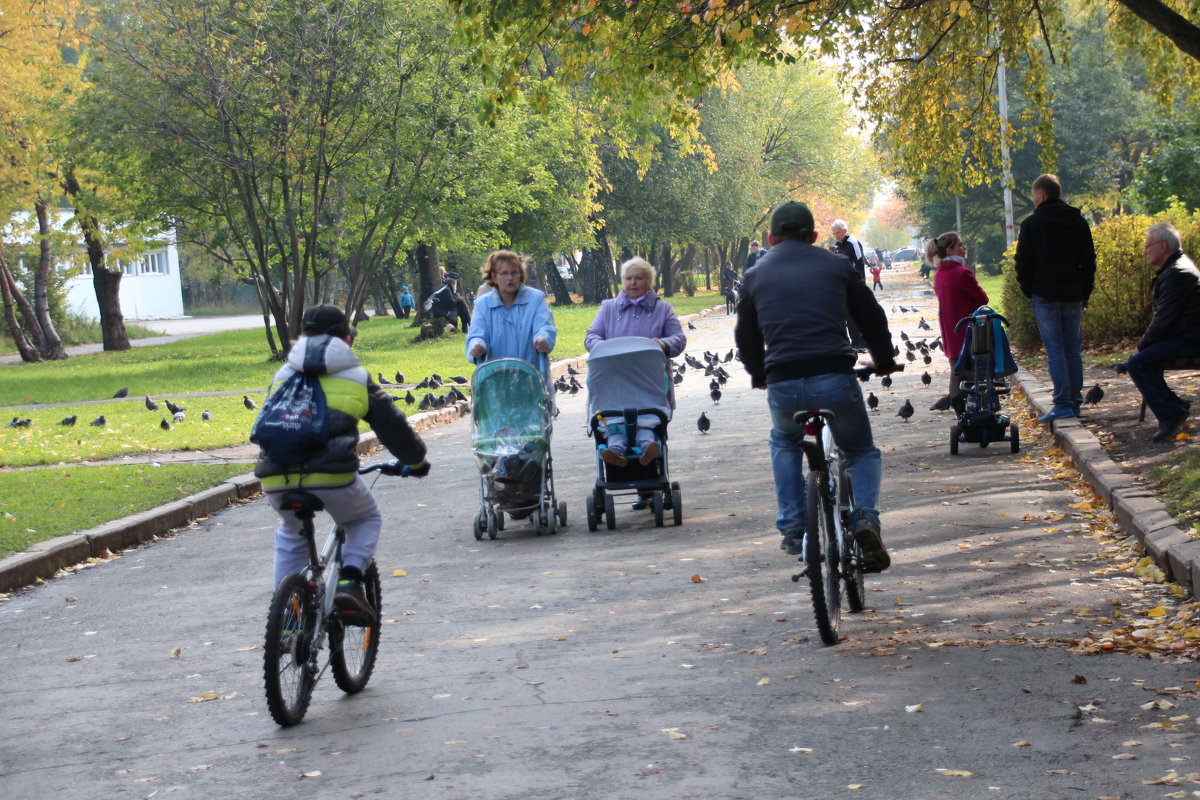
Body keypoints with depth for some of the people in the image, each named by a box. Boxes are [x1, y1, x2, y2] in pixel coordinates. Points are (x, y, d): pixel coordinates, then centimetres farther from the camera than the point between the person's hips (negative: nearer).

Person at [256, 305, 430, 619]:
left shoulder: (283, 376, 22)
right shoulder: (357, 378, 14)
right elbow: (392, 426, 19)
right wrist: (416, 461, 37)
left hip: (277, 478, 3)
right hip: (332, 475, -3)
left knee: (290, 534, 33)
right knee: (367, 520, 27)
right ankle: (349, 582, 4)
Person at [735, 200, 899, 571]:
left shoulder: (756, 276, 16)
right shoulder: (835, 265, 13)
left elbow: (746, 336, 25)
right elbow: (872, 318, 17)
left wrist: (759, 375, 44)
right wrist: (884, 361, 36)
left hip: (783, 387, 1)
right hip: (836, 380, -1)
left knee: (784, 443, 34)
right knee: (863, 452, 23)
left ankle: (793, 528, 23)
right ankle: (865, 515, -7)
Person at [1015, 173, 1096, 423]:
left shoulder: (1031, 224, -5)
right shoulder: (1078, 222, 8)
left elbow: (1023, 263, -4)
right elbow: (1089, 260, 10)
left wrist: (1028, 291, 8)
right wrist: (1085, 293, 15)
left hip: (1045, 296, -4)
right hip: (1073, 296, 4)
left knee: (1055, 349, -5)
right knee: (1074, 349, 9)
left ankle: (1063, 403, -10)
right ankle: (1075, 400, 10)